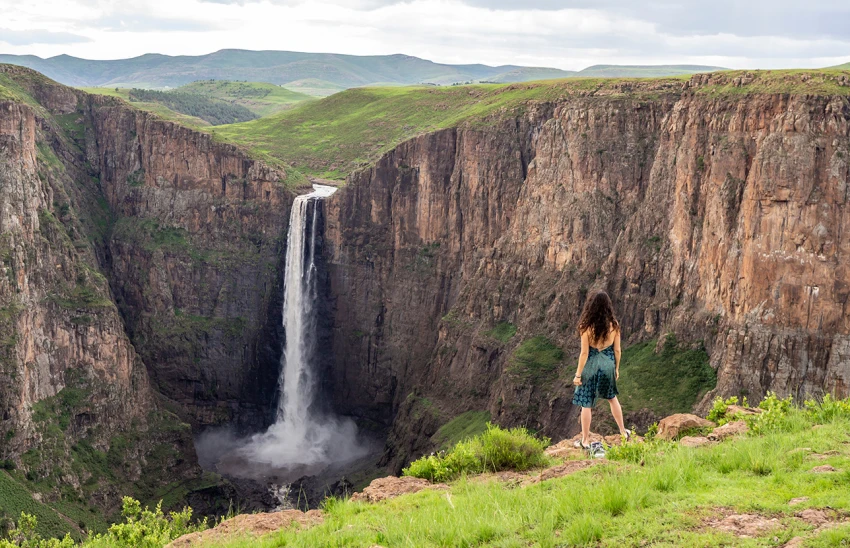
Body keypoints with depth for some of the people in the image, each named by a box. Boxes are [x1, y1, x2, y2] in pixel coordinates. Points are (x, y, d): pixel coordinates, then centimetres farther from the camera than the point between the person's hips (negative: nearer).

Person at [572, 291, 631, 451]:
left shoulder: (587, 327, -17)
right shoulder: (614, 325, -7)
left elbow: (584, 353, -14)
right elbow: (617, 350, 0)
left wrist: (578, 374, -6)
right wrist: (616, 368, 16)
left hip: (591, 366, -4)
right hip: (608, 365, 4)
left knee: (586, 404, 7)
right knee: (612, 398, 26)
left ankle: (585, 441, 15)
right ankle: (623, 431, 34)